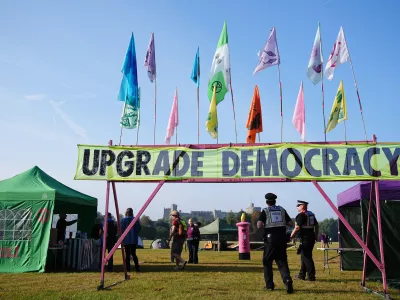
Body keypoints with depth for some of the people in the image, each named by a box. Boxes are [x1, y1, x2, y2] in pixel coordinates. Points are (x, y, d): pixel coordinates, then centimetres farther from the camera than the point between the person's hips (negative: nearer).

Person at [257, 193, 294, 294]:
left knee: (267, 261, 12)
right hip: (282, 238, 3)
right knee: (282, 261, 7)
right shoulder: (282, 210, 10)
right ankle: (287, 279, -18)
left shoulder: (265, 211, -1)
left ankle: (269, 285, 13)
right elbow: (291, 223, 10)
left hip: (270, 239, -3)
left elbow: (259, 225, -11)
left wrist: (264, 224, 10)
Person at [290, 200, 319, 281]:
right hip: (311, 237, 9)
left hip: (305, 238, -9)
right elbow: (316, 226, 18)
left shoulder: (301, 215, -13)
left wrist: (291, 236, -9)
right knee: (305, 256, 16)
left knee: (306, 257, -4)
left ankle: (311, 276, -2)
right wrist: (316, 237, 23)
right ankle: (302, 275, 24)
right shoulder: (311, 214, 14)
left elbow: (297, 227, -18)